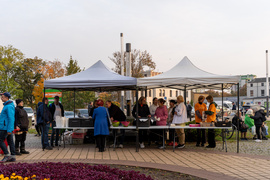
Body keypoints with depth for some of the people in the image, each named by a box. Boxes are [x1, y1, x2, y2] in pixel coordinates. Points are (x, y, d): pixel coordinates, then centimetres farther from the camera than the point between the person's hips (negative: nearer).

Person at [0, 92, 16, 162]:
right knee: (10, 141, 8)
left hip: (6, 127, -10)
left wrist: (9, 130, -23)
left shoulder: (9, 106, -16)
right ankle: (13, 157, 10)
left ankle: (6, 155, -4)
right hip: (8, 128, 10)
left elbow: (11, 118, -21)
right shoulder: (6, 105, 17)